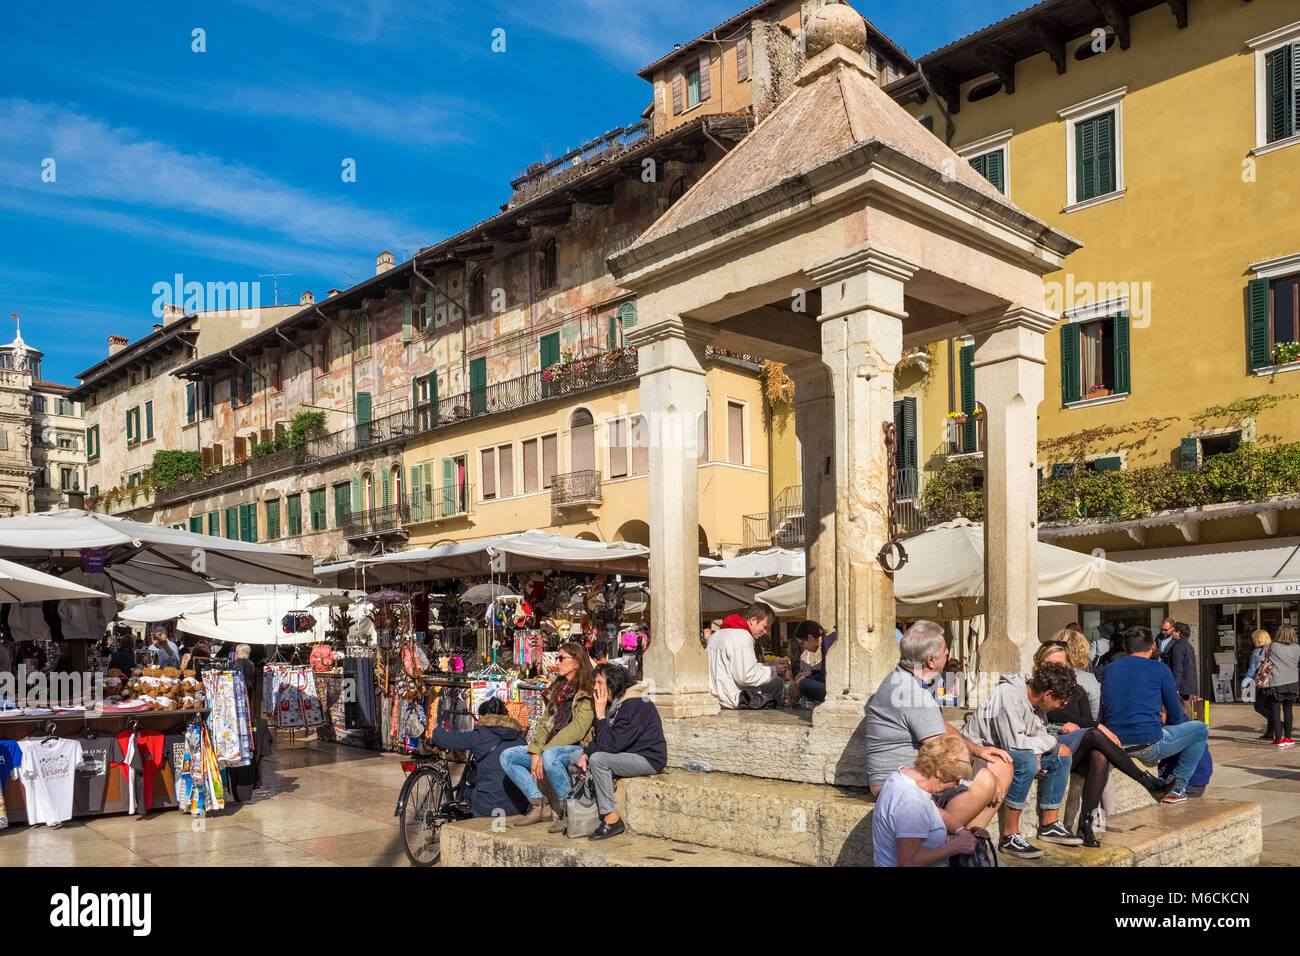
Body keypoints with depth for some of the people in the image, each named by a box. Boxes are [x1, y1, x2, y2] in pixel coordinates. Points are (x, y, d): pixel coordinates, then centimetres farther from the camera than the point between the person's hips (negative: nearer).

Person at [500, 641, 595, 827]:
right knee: (507, 756, -7)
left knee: (550, 756, -39)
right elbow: (545, 723, 12)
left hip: (577, 748, -8)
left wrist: (545, 751, -20)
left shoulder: (588, 692, -8)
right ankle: (538, 804, -6)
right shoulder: (556, 689, 18)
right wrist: (535, 752, -6)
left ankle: (566, 811, -21)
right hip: (551, 748, 8)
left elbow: (578, 729, -17)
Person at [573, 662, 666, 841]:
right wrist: (586, 754, -5)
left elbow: (610, 745, -27)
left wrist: (601, 716, -19)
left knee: (598, 759, -28)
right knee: (578, 760, 5)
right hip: (629, 757, 10)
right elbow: (599, 740, 13)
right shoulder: (613, 704, 7)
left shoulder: (634, 706, -23)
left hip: (648, 759, -10)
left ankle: (611, 819, -20)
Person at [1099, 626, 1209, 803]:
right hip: (1148, 745, -6)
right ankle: (1178, 787, 13)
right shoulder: (1159, 669, -2)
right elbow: (1175, 716, 5)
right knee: (1201, 729, 16)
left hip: (1115, 747, 6)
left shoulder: (1109, 670, 10)